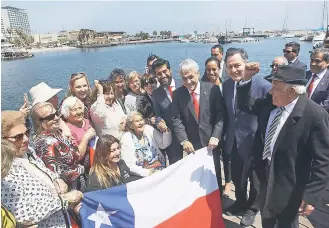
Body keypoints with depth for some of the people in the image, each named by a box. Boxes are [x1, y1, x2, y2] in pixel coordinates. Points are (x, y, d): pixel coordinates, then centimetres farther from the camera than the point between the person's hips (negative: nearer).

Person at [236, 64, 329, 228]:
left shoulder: (315, 115, -23)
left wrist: (311, 196, -21)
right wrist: (246, 78, -9)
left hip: (288, 186, -5)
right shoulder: (270, 103, -5)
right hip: (265, 176, 6)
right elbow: (245, 105, 7)